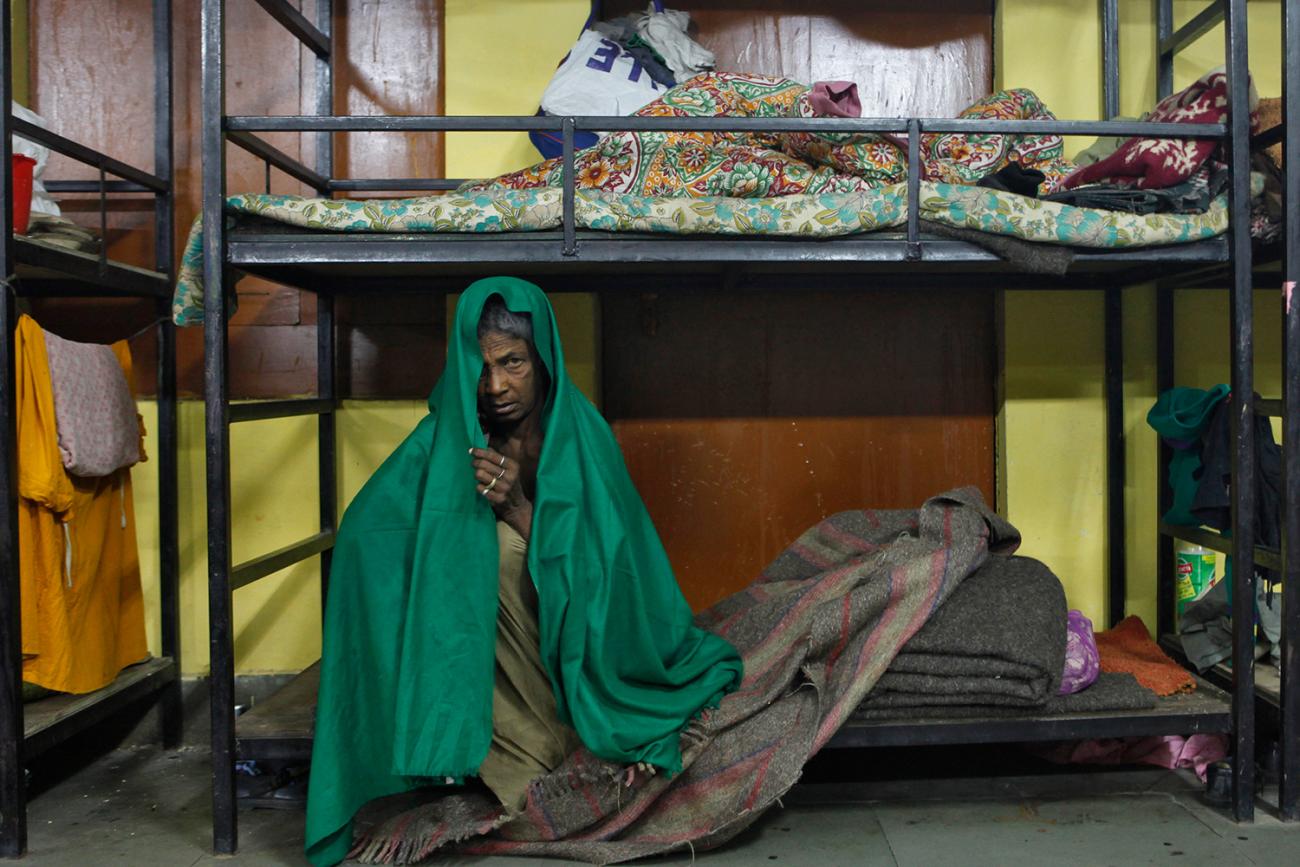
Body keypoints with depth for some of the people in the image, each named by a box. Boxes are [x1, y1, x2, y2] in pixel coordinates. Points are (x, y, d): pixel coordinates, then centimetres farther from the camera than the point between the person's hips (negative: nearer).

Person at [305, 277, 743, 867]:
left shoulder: (583, 437, -6)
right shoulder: (442, 442, -6)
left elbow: (602, 572, -11)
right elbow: (362, 535, -15)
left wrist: (519, 508, -23)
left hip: (573, 659, 0)